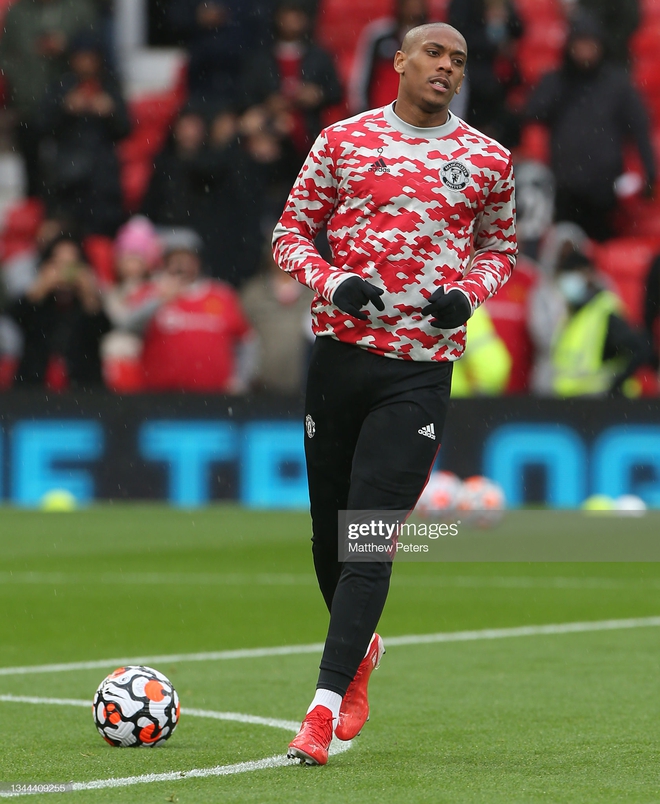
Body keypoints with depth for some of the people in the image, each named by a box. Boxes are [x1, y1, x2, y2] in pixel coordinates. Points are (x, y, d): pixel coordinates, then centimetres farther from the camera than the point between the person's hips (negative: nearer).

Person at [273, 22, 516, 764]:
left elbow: (499, 246, 19)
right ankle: (360, 649, 38)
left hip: (421, 368, -1)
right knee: (330, 531, 10)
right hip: (340, 350, 1)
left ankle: (326, 707, -13)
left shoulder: (488, 160, 6)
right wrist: (331, 282, -11)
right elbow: (291, 230, 9)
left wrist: (469, 293, -2)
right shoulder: (343, 140, 4)